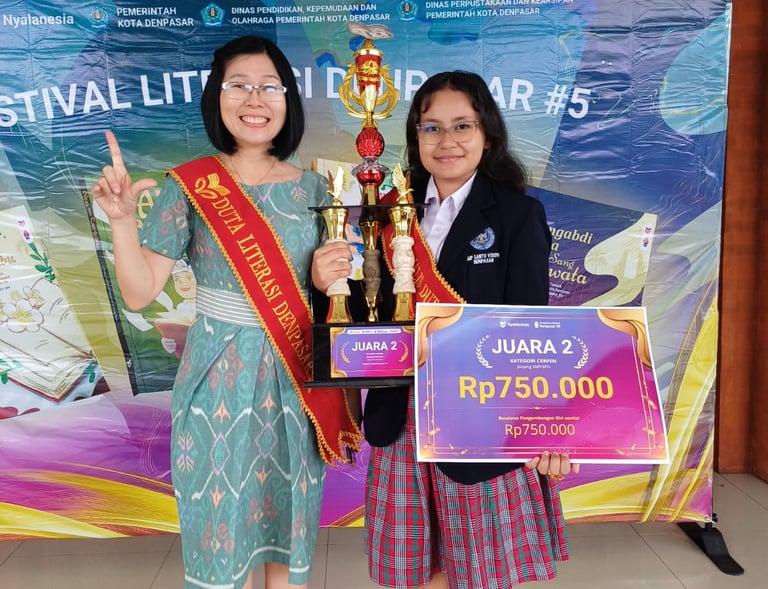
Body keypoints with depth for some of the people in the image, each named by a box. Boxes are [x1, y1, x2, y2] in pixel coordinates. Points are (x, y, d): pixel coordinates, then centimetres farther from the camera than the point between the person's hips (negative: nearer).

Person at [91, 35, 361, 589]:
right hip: (219, 374, -1)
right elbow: (139, 293, -6)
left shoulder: (314, 188, 1)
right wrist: (122, 219, -19)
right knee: (225, 510, 12)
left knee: (290, 512, 14)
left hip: (297, 377, 2)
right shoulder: (189, 186, -4)